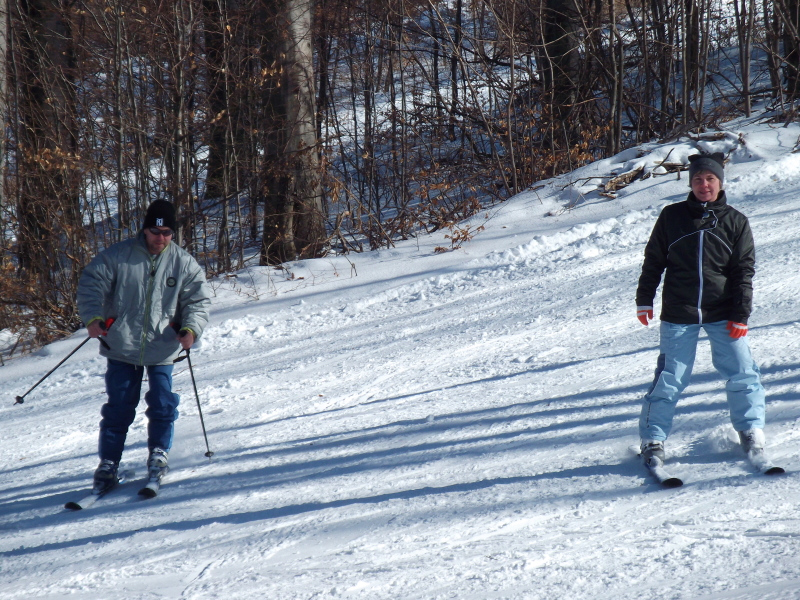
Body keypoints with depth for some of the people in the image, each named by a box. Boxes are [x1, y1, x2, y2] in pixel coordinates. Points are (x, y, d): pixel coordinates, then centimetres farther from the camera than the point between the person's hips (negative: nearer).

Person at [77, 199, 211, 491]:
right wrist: (93, 318, -18)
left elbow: (198, 300, 4)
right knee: (119, 408, 3)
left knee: (162, 405, 0)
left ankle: (158, 453, 20)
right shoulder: (118, 256, -5)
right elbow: (91, 284, -3)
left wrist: (191, 329, -13)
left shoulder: (184, 264, 0)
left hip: (162, 349, 1)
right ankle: (108, 463, 13)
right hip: (122, 347, -1)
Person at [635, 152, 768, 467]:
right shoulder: (672, 217, 1)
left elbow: (744, 272, 2)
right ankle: (652, 439, 9)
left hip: (723, 314, 1)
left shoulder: (735, 222, 2)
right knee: (669, 379, 0)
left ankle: (751, 430, 15)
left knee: (741, 373, -1)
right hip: (679, 314, -1)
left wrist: (741, 315, -4)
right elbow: (653, 260, 9)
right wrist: (644, 300, 7)